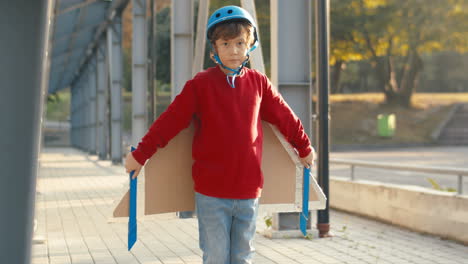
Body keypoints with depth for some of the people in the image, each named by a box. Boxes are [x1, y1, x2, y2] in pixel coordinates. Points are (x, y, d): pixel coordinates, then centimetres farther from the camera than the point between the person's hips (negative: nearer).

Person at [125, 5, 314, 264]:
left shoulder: (259, 83, 4)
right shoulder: (201, 84, -5)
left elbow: (285, 117, 17)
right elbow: (170, 121, -3)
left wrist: (304, 148, 27)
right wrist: (140, 154, -1)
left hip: (248, 191, 3)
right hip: (211, 192, -3)